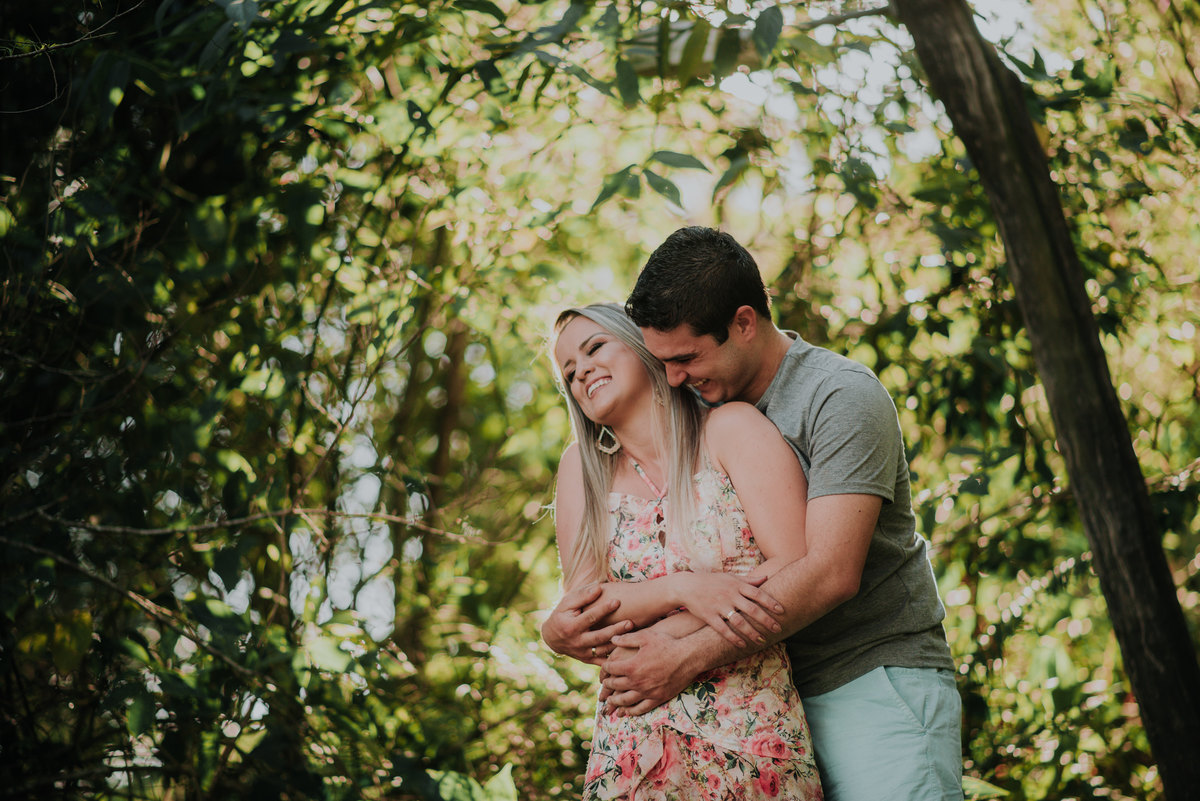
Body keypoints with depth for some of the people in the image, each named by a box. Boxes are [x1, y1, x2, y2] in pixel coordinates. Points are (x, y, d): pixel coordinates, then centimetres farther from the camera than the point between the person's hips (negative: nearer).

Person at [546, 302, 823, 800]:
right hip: (632, 746, 3)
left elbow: (802, 573, -11)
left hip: (753, 738, -2)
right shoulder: (581, 467, 8)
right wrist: (685, 589, -18)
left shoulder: (732, 429, -2)